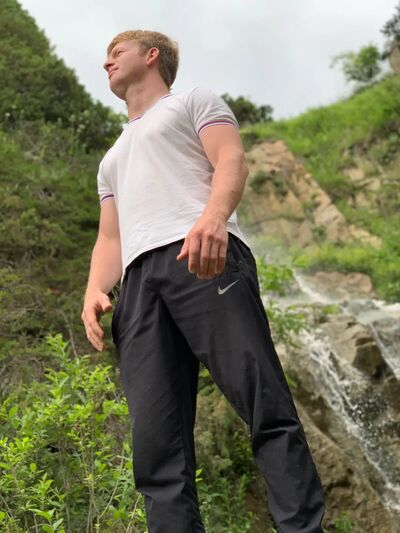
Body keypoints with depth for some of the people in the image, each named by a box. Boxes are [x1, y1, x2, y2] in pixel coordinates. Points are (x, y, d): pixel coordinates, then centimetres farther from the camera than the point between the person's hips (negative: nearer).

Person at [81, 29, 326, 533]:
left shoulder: (194, 99, 24)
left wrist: (212, 216, -20)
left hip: (203, 254, -5)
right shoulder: (113, 159, 40)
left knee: (266, 406, -18)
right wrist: (95, 290, 5)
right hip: (138, 280, 5)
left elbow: (231, 161, 4)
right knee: (155, 447, -10)